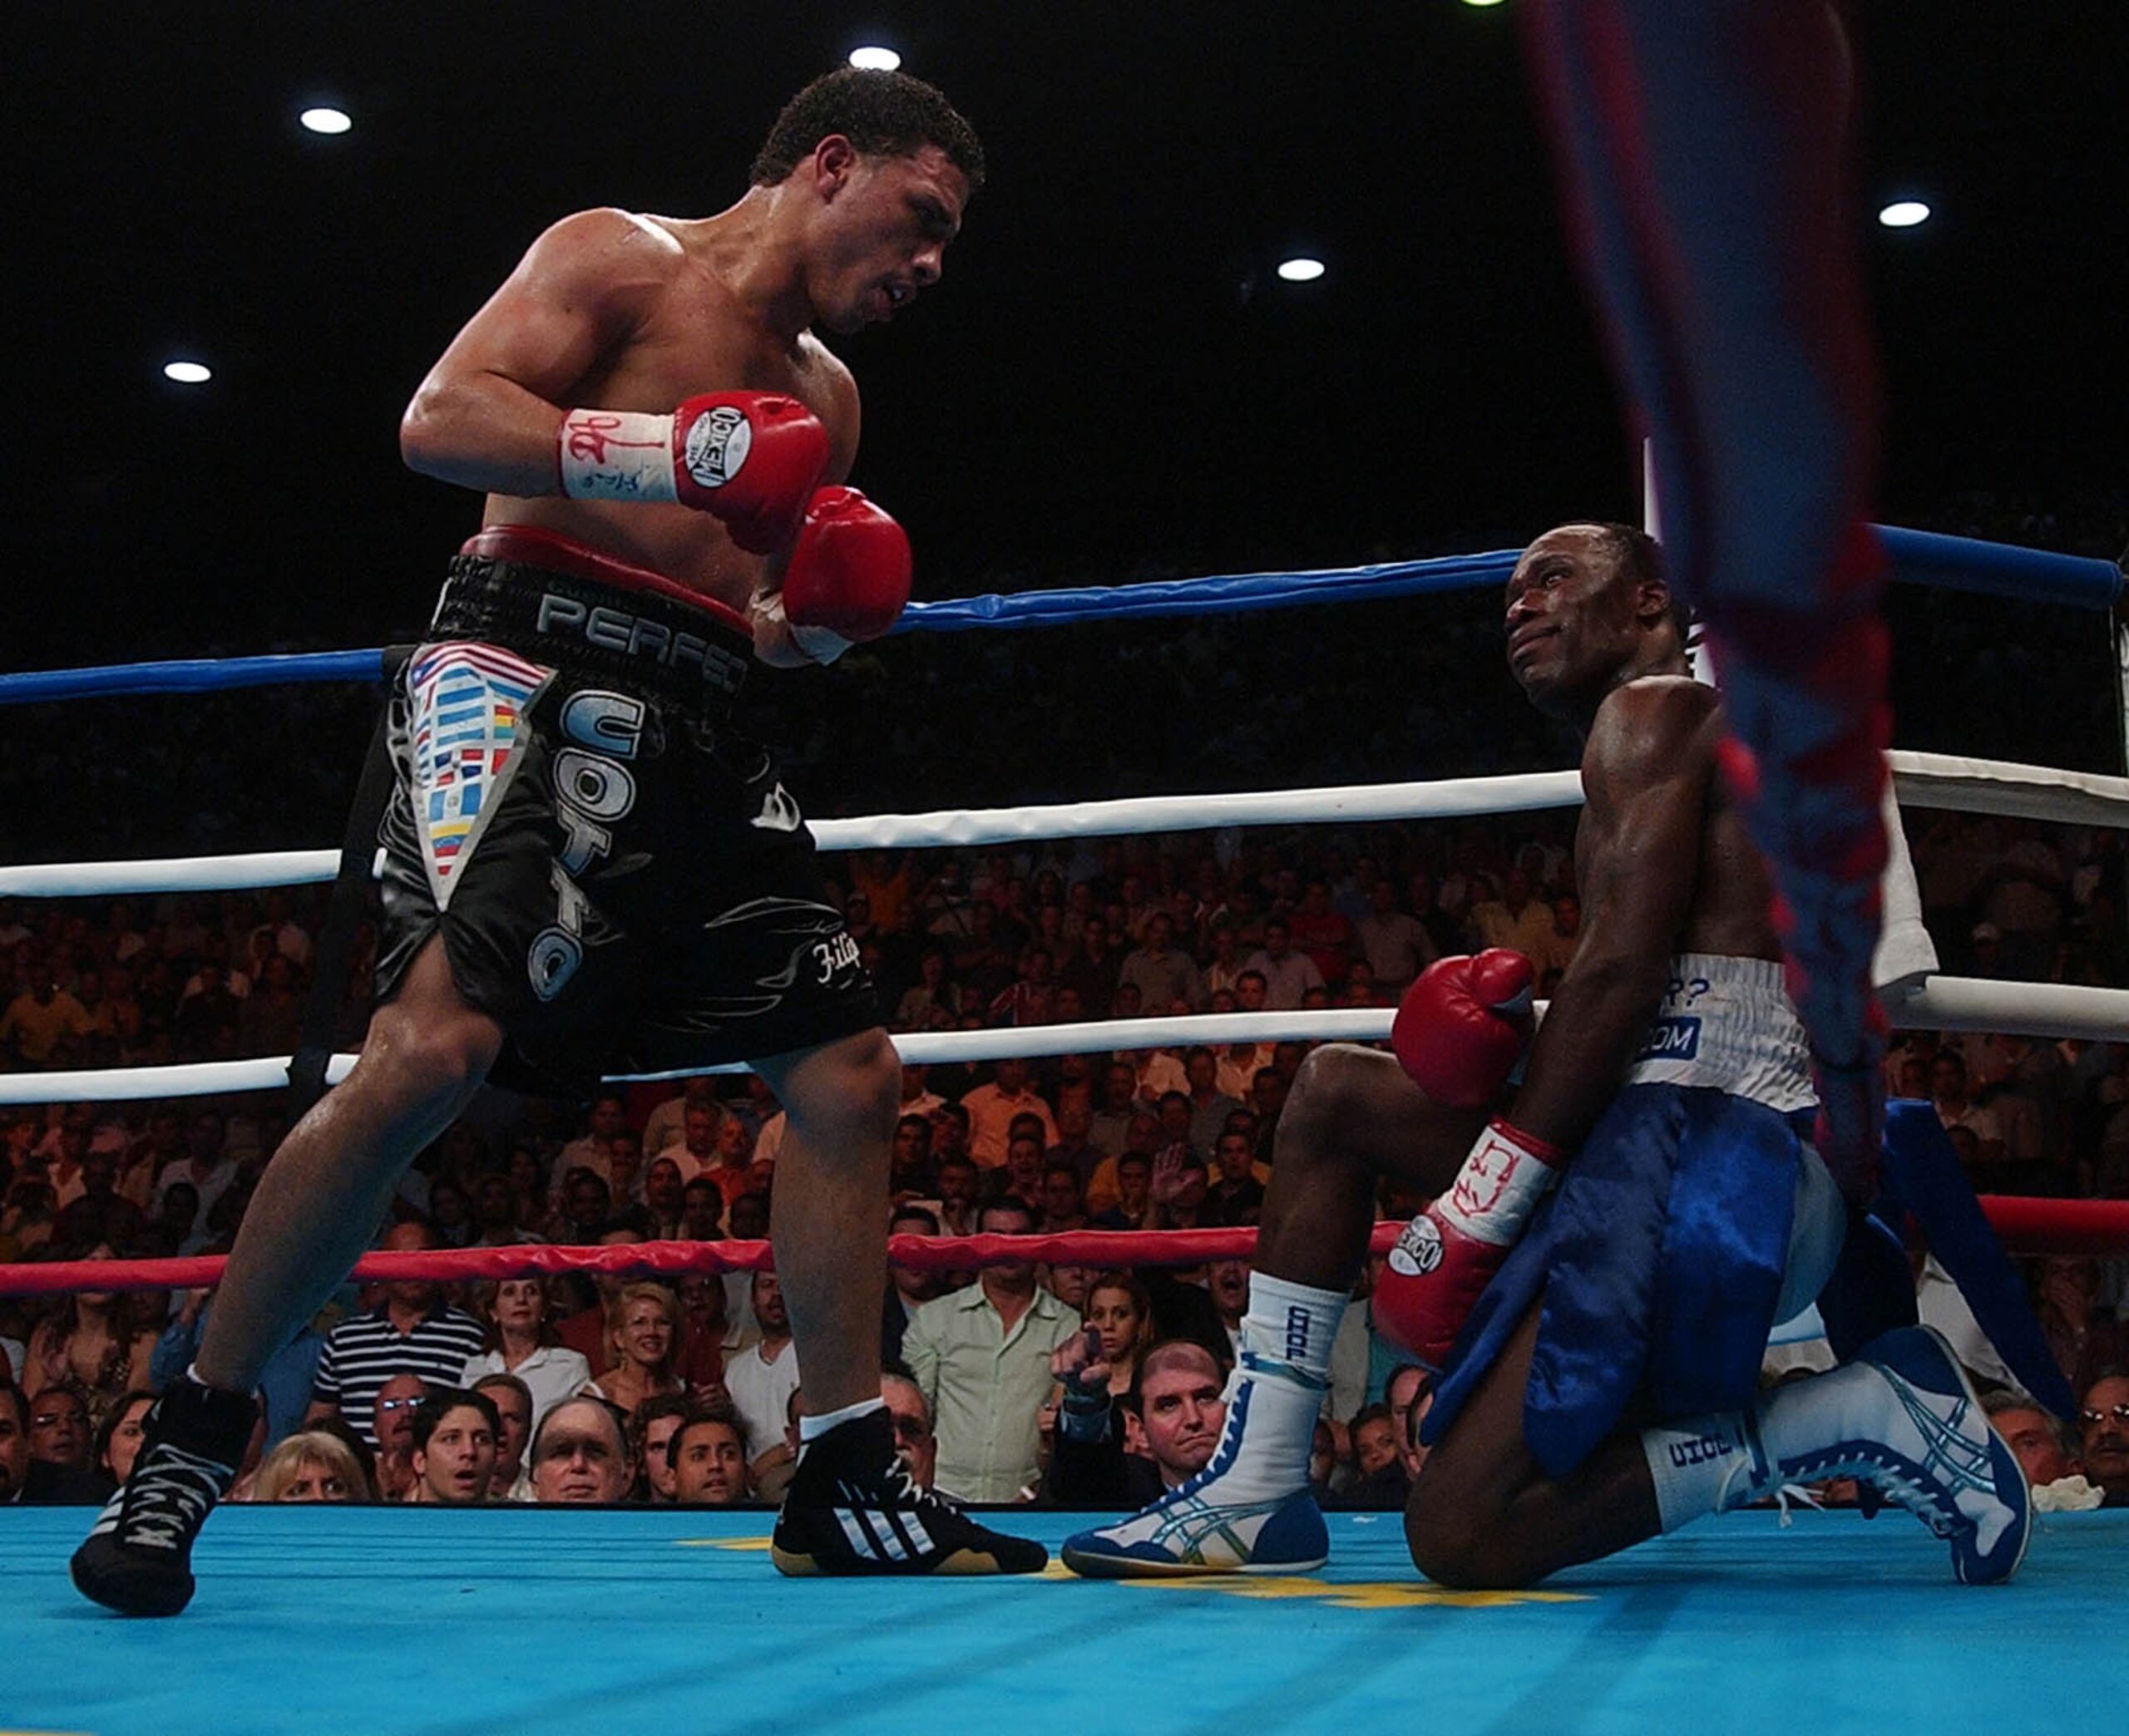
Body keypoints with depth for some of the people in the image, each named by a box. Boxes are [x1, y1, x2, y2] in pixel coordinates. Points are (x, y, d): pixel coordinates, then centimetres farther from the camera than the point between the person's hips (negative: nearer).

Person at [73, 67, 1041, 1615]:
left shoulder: (823, 394, 24)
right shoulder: (618, 257, 3)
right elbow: (441, 418, -11)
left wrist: (820, 619, 5)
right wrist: (676, 452, -19)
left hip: (694, 731, 8)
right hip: (531, 665, -8)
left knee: (849, 1073, 2)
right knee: (436, 1043, -25)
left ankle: (849, 1483, 11)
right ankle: (189, 1444, -10)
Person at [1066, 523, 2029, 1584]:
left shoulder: (1650, 709, 0)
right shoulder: (1710, 737, 30)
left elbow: (1624, 964, -14)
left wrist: (1484, 1203, -14)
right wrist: (1521, 1041, 5)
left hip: (1694, 1141, -11)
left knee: (1461, 1535, -16)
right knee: (1332, 1092, 18)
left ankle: (1861, 1417, -9)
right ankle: (1255, 1495, 10)